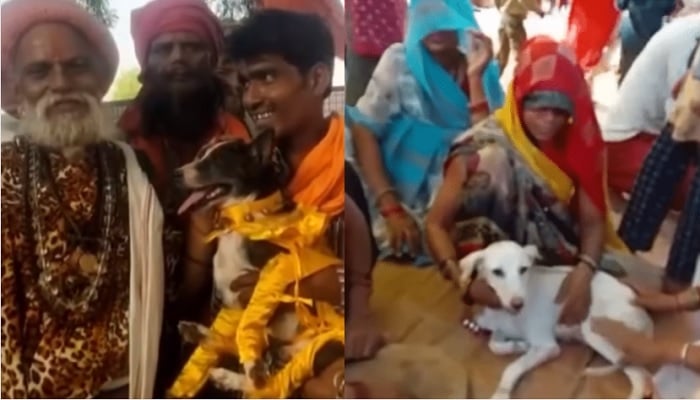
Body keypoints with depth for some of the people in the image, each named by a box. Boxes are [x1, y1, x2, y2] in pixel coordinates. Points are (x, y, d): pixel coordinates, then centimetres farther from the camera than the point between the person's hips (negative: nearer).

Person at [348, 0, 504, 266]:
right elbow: (364, 130, -12)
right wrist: (390, 208, -21)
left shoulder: (485, 71, 2)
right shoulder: (399, 61, -4)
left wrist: (475, 78, -16)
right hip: (403, 199, -2)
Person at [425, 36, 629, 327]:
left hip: (556, 259, 4)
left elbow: (592, 218, -8)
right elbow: (436, 224, -19)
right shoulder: (483, 149, -21)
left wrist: (583, 272, -27)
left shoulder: (574, 143, -7)